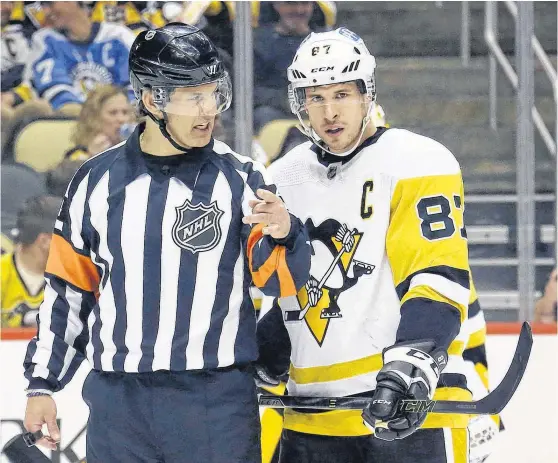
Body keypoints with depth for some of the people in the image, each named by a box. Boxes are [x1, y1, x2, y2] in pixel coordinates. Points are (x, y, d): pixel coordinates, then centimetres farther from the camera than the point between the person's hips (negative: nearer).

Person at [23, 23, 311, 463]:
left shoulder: (241, 178, -1)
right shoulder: (98, 180, 5)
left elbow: (280, 280, -8)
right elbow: (68, 289, 12)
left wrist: (282, 234, -28)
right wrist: (42, 384, 10)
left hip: (219, 400, -2)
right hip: (119, 402, 2)